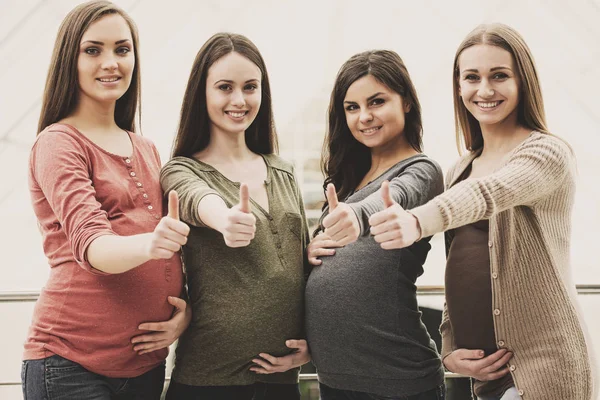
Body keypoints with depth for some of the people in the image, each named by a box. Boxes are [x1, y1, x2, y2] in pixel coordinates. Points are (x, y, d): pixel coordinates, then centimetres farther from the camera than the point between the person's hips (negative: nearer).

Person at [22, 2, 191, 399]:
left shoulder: (146, 149, 14)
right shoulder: (58, 143, -7)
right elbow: (91, 243, -20)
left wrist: (186, 309, -1)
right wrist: (149, 244, -40)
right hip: (72, 362, -6)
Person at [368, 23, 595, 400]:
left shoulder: (548, 152, -8)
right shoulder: (458, 173, 12)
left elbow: (489, 194, -29)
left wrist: (419, 222, -46)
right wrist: (450, 347, 3)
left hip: (542, 368, -6)